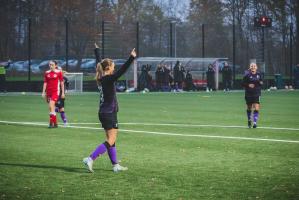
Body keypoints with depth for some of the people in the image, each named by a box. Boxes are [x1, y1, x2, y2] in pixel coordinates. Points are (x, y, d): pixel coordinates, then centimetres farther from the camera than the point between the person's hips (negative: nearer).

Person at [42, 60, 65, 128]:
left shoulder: (59, 72, -2)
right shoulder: (47, 73, 9)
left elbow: (62, 83, 2)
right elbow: (45, 83, 12)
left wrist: (63, 92, 1)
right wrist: (43, 92, 7)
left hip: (55, 91, -5)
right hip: (48, 92, 5)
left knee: (51, 106, -19)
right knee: (51, 107, 8)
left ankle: (51, 123, -17)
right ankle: (55, 123, 18)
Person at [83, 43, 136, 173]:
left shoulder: (101, 78, 6)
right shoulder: (108, 79, -17)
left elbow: (99, 63, 22)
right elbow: (121, 71, -30)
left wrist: (97, 50, 37)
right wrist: (131, 58, -34)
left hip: (104, 113, 10)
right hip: (109, 114, -10)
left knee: (111, 140, 13)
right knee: (110, 141, -9)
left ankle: (115, 165, 16)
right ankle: (90, 159, -16)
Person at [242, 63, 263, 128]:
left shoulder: (259, 74, 2)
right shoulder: (247, 75, -6)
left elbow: (261, 81, 15)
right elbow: (243, 84, -3)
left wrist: (261, 83, -7)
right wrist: (248, 85, -19)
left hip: (257, 94, 1)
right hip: (249, 94, -1)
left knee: (256, 109, -12)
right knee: (249, 108, 14)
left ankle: (255, 122, -10)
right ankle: (249, 120, 37)